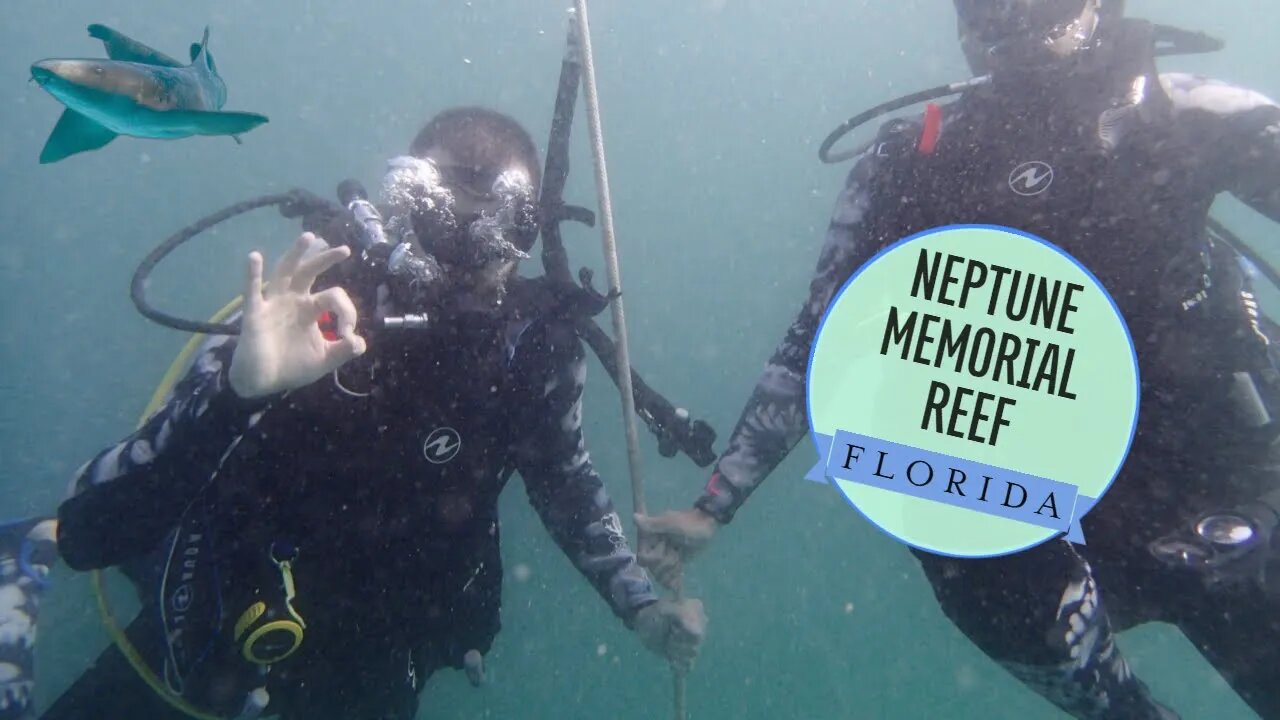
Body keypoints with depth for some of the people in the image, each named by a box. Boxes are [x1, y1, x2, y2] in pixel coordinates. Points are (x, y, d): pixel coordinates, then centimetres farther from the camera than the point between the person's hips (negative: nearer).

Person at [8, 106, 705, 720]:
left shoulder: (536, 345, -17)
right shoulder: (303, 321, -27)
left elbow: (562, 477, 3)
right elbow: (85, 533, -32)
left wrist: (641, 606, -5)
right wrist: (238, 388, -48)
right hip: (202, 662, -2)